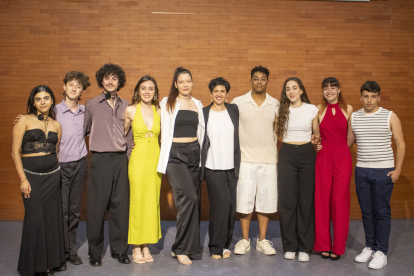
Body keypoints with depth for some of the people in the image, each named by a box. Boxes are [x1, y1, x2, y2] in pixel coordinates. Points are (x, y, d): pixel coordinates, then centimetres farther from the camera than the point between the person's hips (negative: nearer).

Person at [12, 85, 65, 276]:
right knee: (34, 220, -2)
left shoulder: (56, 124, 10)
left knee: (52, 219, 6)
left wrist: (58, 174, 10)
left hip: (53, 176, 4)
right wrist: (23, 179, -10)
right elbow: (15, 152, -5)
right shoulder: (24, 121, -2)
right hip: (31, 175, -4)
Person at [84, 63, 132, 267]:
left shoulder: (125, 105, 11)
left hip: (121, 159, 3)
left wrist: (129, 147, 10)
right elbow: (85, 130, 10)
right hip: (100, 159, -3)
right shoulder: (92, 105, 3)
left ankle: (119, 249, 19)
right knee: (97, 206, 0)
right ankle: (95, 252, 14)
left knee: (120, 204, 6)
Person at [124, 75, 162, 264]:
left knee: (152, 203, 7)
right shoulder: (130, 110, -2)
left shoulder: (159, 111, 5)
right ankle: (136, 248, 14)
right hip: (138, 160, -3)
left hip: (155, 160, 3)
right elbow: (122, 134, 10)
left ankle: (146, 246, 20)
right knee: (137, 202, 1)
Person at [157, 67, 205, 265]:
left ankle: (191, 246, 19)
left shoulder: (198, 105, 15)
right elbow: (165, 132, 2)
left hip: (194, 154, 5)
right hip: (175, 154, -5)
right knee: (188, 198, -18)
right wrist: (165, 161, 0)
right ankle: (181, 249, -5)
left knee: (194, 201, 4)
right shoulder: (167, 103, 3)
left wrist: (201, 155, 14)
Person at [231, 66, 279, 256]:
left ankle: (262, 240, 18)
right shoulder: (237, 103, 2)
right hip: (245, 158, -2)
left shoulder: (275, 104, 7)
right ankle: (244, 240, 15)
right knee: (244, 199, 0)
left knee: (266, 199, 5)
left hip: (268, 159, 2)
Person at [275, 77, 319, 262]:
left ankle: (305, 247, 12)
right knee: (287, 200, 0)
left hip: (307, 155, 0)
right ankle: (289, 246, 12)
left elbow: (317, 134, 12)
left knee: (306, 201, 1)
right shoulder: (280, 110, 5)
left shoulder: (312, 110, 3)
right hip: (287, 155, 1)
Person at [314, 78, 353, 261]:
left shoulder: (348, 109, 6)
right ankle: (324, 245, 17)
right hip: (323, 157, 0)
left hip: (342, 158, 0)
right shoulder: (319, 109, 4)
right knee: (322, 200, 3)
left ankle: (338, 247, 13)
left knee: (340, 200, 0)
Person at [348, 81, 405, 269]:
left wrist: (398, 169, -8)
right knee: (366, 211, 10)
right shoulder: (354, 117, 7)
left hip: (383, 171, -3)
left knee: (382, 212, 2)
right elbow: (348, 142, 15)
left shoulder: (390, 117, -2)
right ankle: (369, 247, 23)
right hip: (361, 170, 3)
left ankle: (381, 252, 12)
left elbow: (401, 144, -1)